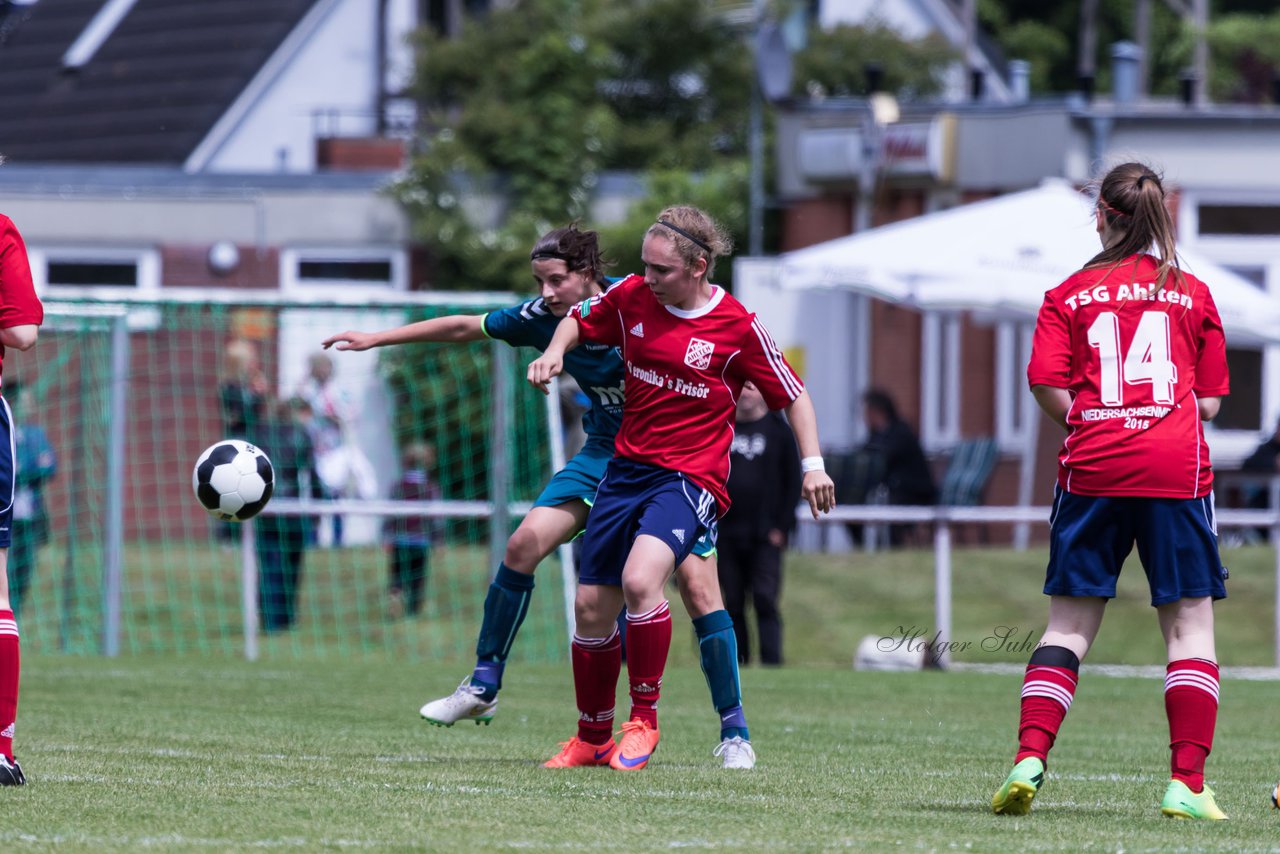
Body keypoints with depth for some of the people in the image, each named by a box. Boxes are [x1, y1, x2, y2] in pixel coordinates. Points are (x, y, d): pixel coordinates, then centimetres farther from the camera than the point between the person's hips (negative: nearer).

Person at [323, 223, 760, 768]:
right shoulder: (543, 318, -5)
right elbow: (466, 328, 6)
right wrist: (377, 338, 8)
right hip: (604, 453, 5)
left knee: (697, 586, -13)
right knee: (525, 543, -11)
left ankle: (734, 732, -4)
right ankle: (483, 687, 3)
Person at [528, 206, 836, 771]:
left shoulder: (737, 327, -9)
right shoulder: (631, 296, 1)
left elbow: (792, 395, 1)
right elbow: (579, 320, 20)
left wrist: (813, 463, -7)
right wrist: (555, 350, 0)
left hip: (691, 477, -5)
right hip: (627, 469, 5)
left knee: (640, 580, -30)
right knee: (591, 607, 5)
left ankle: (643, 720, -13)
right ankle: (591, 739, 24)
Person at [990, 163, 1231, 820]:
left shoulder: (1070, 295, 8)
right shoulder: (1193, 295, 10)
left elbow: (1046, 383, -3)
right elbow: (1210, 400, 9)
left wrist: (1088, 422, 13)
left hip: (1093, 469, 1)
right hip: (1178, 470, -1)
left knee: (1070, 623, 8)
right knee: (1189, 624, 2)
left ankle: (1029, 759, -6)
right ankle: (1187, 784, -6)